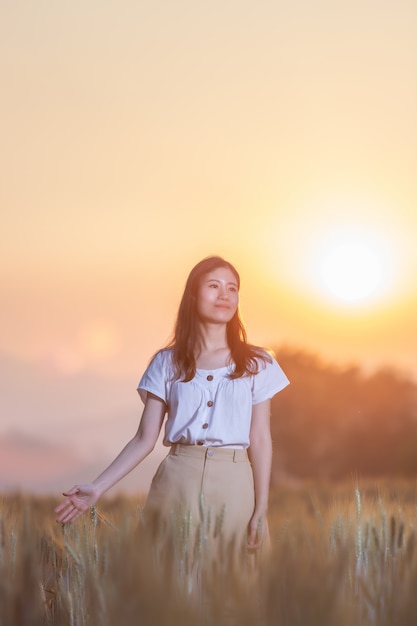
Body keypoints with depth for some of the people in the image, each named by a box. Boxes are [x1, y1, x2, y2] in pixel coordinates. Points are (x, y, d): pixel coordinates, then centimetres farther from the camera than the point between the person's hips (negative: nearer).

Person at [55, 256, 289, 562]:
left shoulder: (257, 364, 6)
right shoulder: (167, 363, 6)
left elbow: (260, 440, 4)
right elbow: (145, 439, 3)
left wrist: (261, 510, -2)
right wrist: (97, 488, -7)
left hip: (234, 483, 0)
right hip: (177, 480, 0)